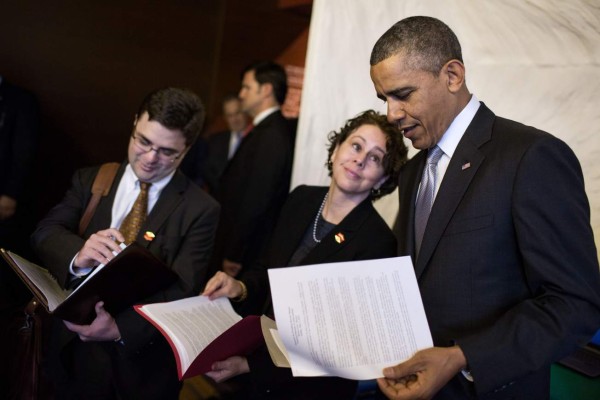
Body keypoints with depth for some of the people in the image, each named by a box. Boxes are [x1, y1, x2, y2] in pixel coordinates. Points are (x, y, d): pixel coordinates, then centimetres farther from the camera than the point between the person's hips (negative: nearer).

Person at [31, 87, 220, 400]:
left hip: (142, 363, -2)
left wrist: (121, 328, -30)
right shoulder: (90, 180, 3)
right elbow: (45, 233, -6)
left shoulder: (200, 210, -8)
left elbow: (181, 292, -15)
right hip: (75, 350, 3)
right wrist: (77, 255, -29)